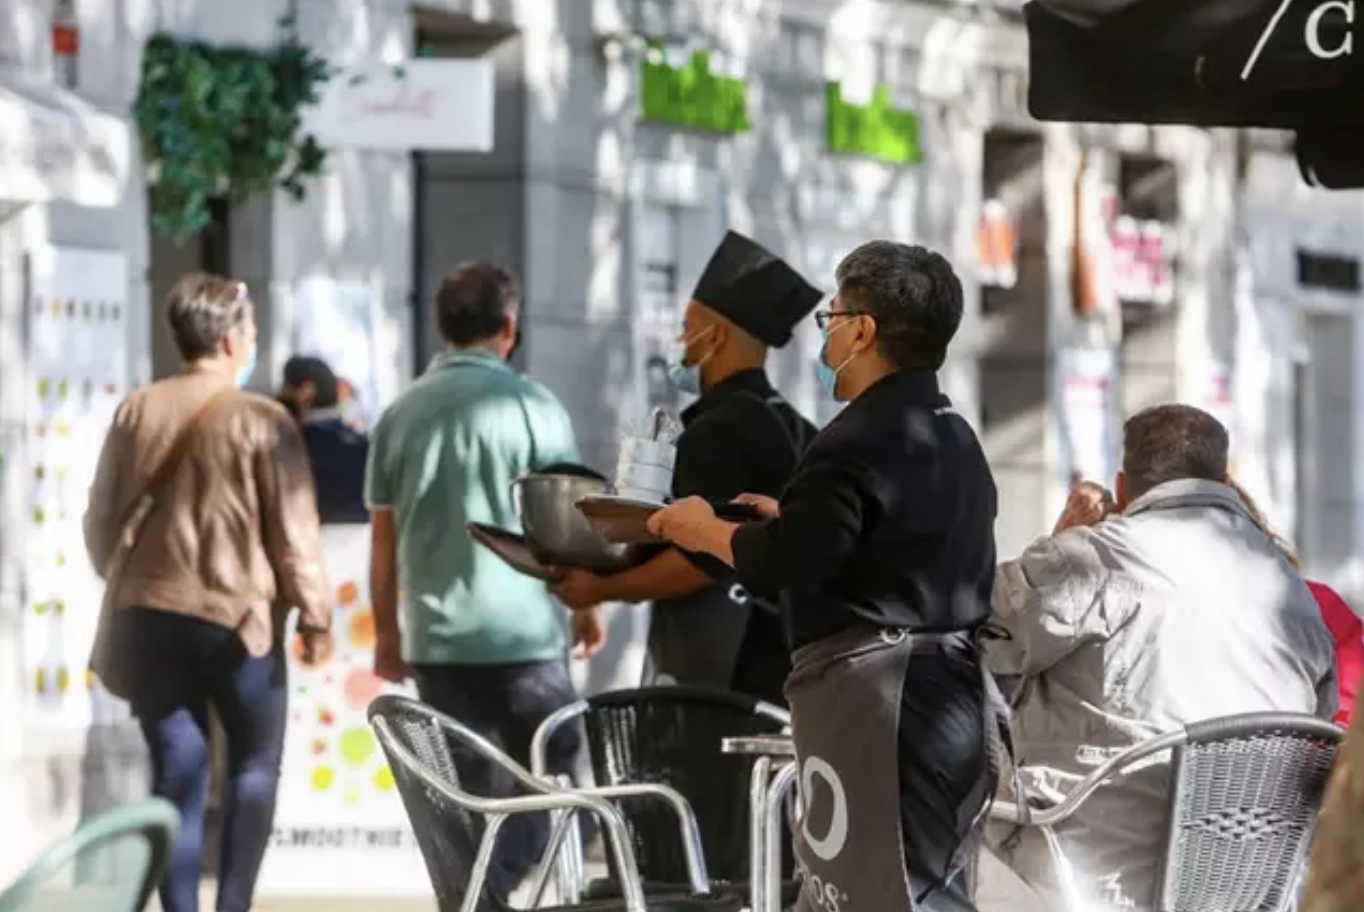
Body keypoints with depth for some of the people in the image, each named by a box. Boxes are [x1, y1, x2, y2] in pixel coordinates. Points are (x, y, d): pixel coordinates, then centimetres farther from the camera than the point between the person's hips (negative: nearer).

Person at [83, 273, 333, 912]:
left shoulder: (135, 413, 5)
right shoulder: (261, 420, -9)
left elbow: (101, 522, 12)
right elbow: (294, 530, -8)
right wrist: (315, 616, 1)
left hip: (147, 618, 4)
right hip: (235, 618, -4)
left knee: (177, 771, 5)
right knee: (255, 765, 10)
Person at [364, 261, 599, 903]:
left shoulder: (400, 415, 6)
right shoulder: (532, 406, -6)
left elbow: (383, 536, 9)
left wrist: (387, 631, 17)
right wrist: (588, 606, 11)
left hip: (436, 639, 4)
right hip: (522, 633, -4)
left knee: (467, 796, 10)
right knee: (550, 781, 6)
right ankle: (495, 894, -9)